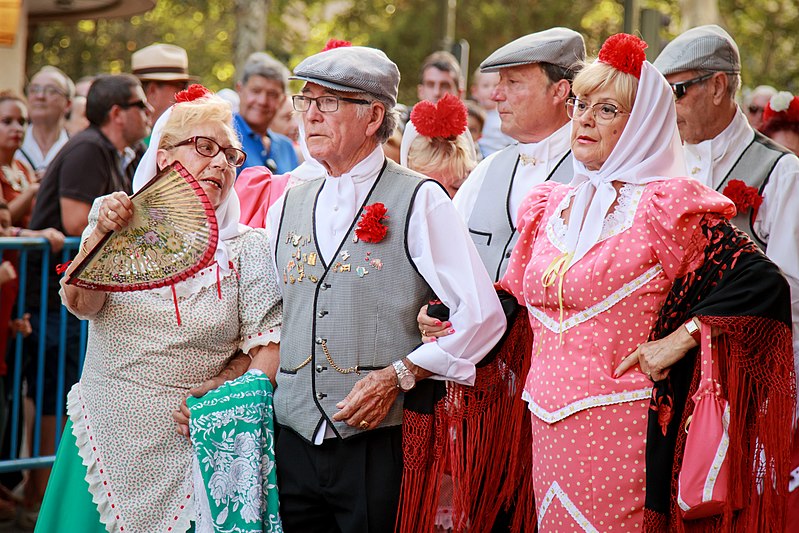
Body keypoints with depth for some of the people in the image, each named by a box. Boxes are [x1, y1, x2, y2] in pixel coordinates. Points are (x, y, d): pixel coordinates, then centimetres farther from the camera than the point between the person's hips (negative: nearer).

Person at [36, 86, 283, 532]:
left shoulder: (247, 249, 2)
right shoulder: (120, 228, 3)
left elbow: (267, 351, -2)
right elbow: (81, 304, -13)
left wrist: (212, 394, -17)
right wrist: (101, 235, -28)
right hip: (106, 442, 1)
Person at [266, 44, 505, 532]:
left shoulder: (419, 201, -2)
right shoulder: (286, 208, 14)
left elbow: (482, 316, -8)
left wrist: (398, 376, -13)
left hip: (380, 445, -4)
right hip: (294, 442, 5)